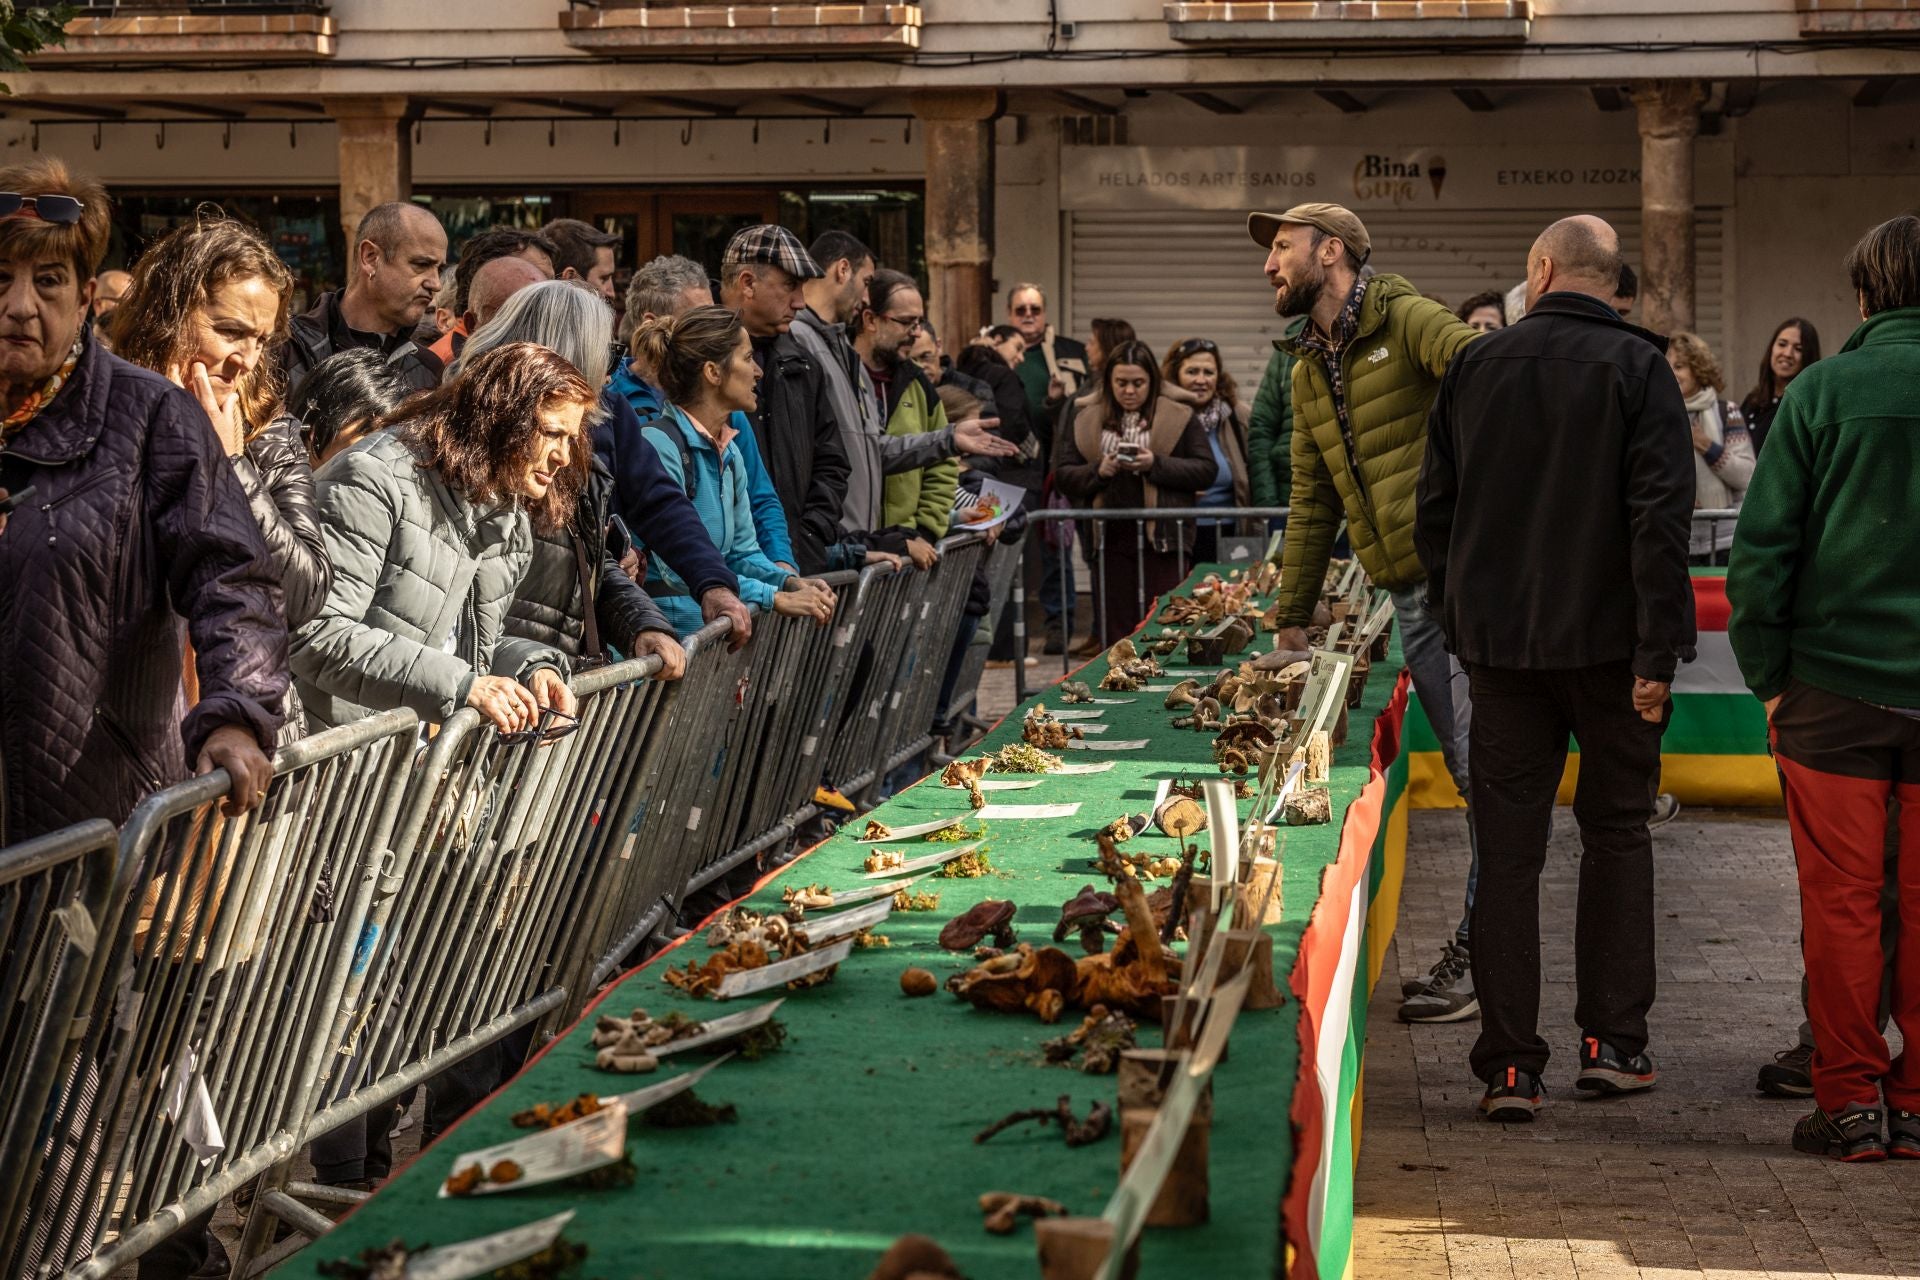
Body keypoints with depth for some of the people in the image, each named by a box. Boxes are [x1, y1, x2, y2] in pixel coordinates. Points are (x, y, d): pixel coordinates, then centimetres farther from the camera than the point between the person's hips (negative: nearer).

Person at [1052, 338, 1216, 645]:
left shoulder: (1179, 416, 4)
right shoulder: (1087, 420, 10)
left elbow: (1206, 471, -2)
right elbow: (1063, 476, 8)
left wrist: (1156, 464, -14)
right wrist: (1099, 471, -11)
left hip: (1162, 538, -2)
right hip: (1110, 537, 2)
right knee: (1115, 633, 6)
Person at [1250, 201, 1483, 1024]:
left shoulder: (1409, 322, -6)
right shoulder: (1307, 371, 20)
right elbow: (1311, 503, 26)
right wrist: (1291, 616, 25)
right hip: (1408, 593, 8)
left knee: (1486, 765, -6)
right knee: (1469, 771, 11)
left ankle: (1479, 950, -2)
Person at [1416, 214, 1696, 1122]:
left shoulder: (1475, 367, 5)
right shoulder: (1636, 367, -6)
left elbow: (1433, 511, 9)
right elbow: (1661, 514, -14)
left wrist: (1457, 624, 17)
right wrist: (1658, 650, -12)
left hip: (1499, 644, 2)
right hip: (1607, 640, -2)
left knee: (1507, 850, 5)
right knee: (1616, 830, 13)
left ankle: (1509, 1067, 3)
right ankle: (1613, 1043, 13)